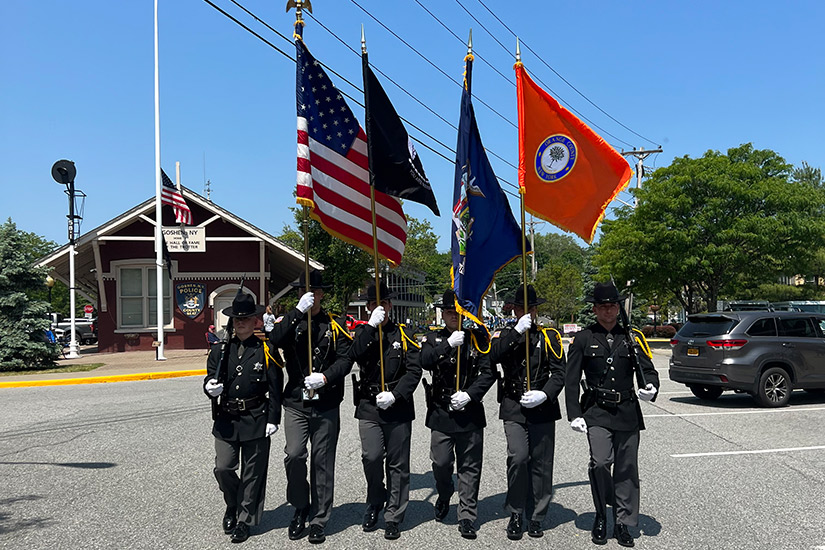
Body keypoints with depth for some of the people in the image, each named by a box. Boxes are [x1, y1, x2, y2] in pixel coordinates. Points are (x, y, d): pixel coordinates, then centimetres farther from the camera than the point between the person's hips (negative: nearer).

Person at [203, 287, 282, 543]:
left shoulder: (266, 351, -1)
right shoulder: (220, 350, 7)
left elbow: (275, 388, -1)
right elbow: (210, 379, 11)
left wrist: (273, 419, -6)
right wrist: (209, 387, -13)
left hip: (256, 421, -2)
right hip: (226, 419, 3)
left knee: (252, 472, 5)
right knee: (223, 468, -1)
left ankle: (244, 519, 20)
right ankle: (233, 505, 28)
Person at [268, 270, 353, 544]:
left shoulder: (335, 325, 7)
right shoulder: (289, 321, 8)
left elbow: (345, 359, -3)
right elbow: (275, 340, -15)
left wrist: (325, 377, -20)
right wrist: (298, 311, -18)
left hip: (327, 405, 0)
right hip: (296, 402, 0)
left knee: (322, 462, 5)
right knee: (294, 455, -11)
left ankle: (318, 520, 18)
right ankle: (300, 508, 14)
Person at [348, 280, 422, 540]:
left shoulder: (403, 334, 4)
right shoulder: (363, 332, 8)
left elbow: (414, 371, -2)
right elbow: (355, 355, -14)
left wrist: (395, 394, -13)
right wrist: (371, 325, -16)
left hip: (398, 408, 0)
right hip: (369, 407, 1)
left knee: (397, 464, 4)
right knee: (371, 457, -10)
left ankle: (393, 517, 18)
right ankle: (375, 503, 18)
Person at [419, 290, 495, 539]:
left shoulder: (477, 338, 3)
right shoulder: (433, 339, 4)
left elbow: (488, 373, -2)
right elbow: (424, 362, -15)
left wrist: (470, 395, -14)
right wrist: (449, 344, -23)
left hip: (470, 413, 0)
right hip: (441, 413, 0)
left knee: (470, 466, 4)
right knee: (441, 463, 5)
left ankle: (467, 517, 15)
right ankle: (444, 496, 36)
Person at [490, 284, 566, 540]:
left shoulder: (549, 336, 7)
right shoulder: (504, 335, 7)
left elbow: (559, 372, 1)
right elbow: (493, 356, -15)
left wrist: (544, 395, -16)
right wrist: (517, 331, -17)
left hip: (542, 409, 1)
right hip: (513, 408, -1)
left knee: (541, 464, 5)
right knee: (518, 458, -15)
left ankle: (536, 518, 20)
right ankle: (516, 516, 4)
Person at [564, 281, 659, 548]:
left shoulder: (633, 337, 9)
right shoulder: (583, 339, 3)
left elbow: (648, 370, 9)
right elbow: (571, 380, 2)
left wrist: (651, 387, -15)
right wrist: (574, 415, -5)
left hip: (628, 413, 2)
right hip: (596, 413, -2)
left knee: (626, 469, 6)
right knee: (600, 463, -16)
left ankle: (623, 523, 21)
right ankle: (601, 517, 6)